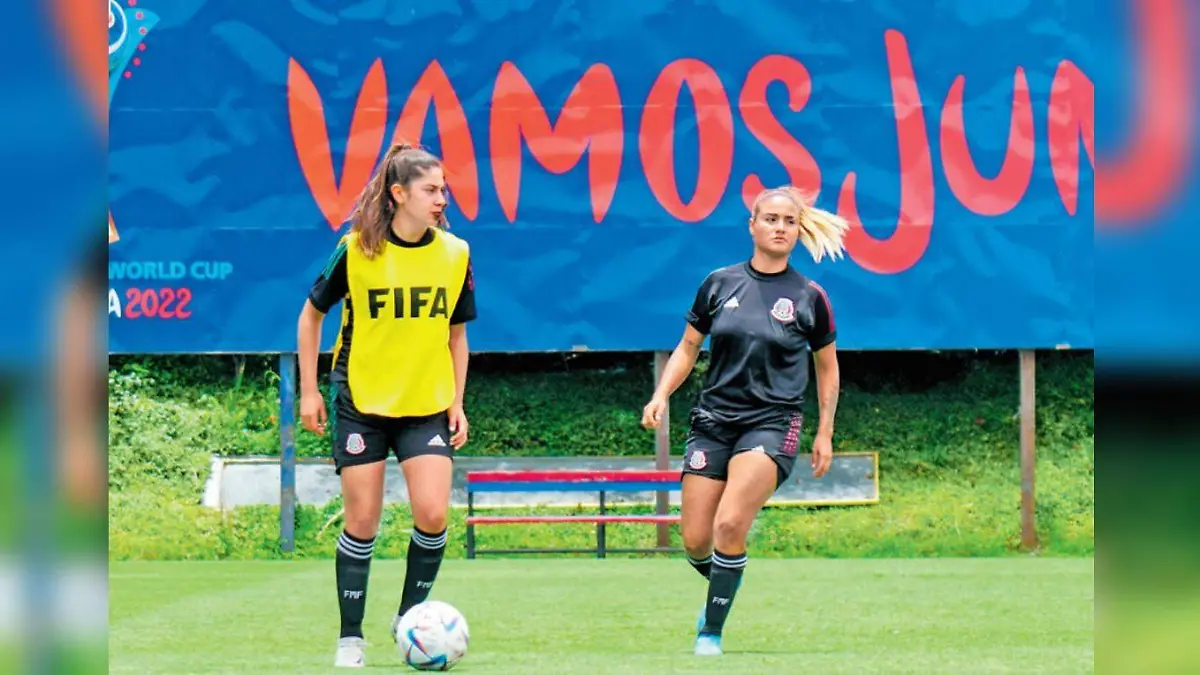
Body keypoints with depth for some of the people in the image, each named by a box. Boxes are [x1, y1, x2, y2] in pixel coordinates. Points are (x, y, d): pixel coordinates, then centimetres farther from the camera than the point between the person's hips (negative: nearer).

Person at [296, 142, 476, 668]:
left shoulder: (455, 254, -1)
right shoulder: (357, 249, -9)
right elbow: (312, 314, 3)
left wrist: (457, 402, 5)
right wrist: (309, 390, 1)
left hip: (428, 404, 2)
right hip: (360, 400, -2)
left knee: (432, 515, -12)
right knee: (362, 522, -1)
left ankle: (409, 617, 10)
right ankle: (350, 638, 12)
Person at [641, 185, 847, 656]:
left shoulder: (810, 298, 0)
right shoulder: (719, 284, 4)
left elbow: (827, 366, 12)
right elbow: (688, 347, 13)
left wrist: (825, 433, 8)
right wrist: (660, 396, -1)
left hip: (772, 425, -3)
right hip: (713, 419, 3)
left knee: (729, 524, -22)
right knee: (695, 542, 0)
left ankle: (711, 630, -8)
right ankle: (723, 585, 34)